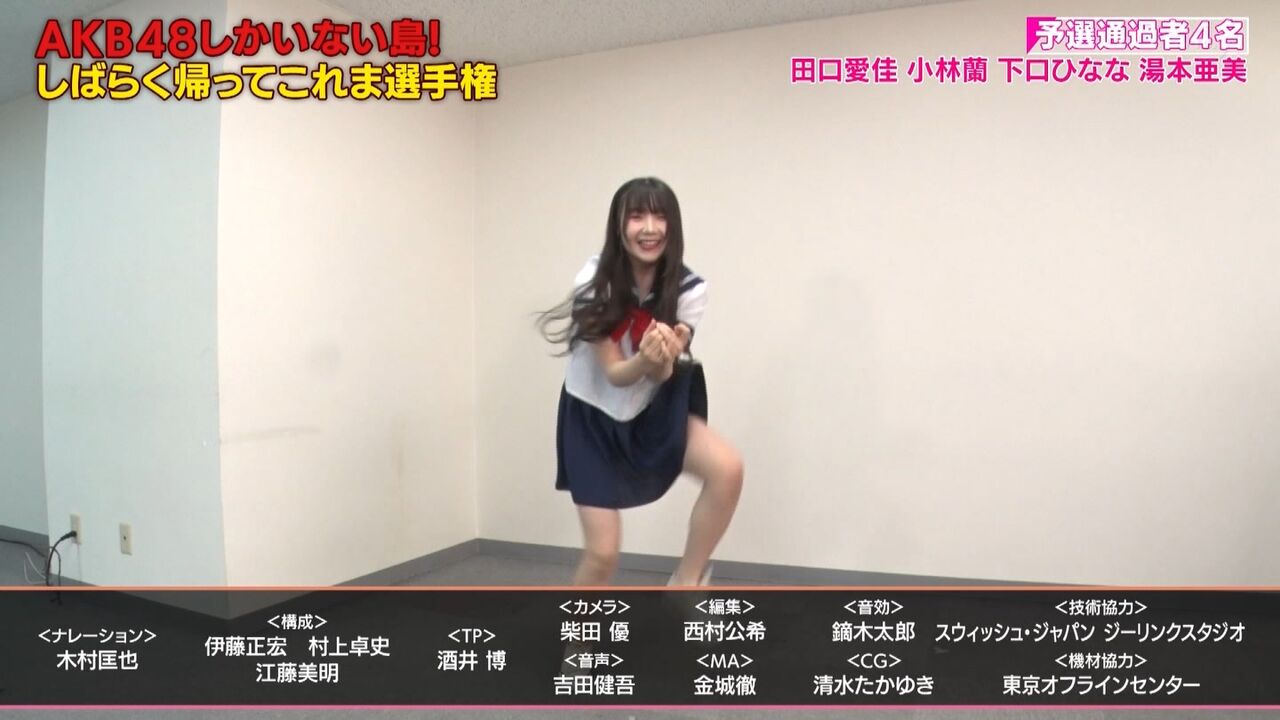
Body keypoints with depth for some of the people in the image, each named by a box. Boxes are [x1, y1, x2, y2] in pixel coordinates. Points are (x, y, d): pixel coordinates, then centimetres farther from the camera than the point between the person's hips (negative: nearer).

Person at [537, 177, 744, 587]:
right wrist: (644, 359, -44)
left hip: (655, 410, 2)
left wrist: (665, 358, -46)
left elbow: (661, 375, -22)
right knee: (602, 553, -5)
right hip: (594, 416, -2)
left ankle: (686, 582, -6)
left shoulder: (689, 289, -17)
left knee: (728, 467, -27)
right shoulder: (594, 283, -22)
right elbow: (614, 373, -22)